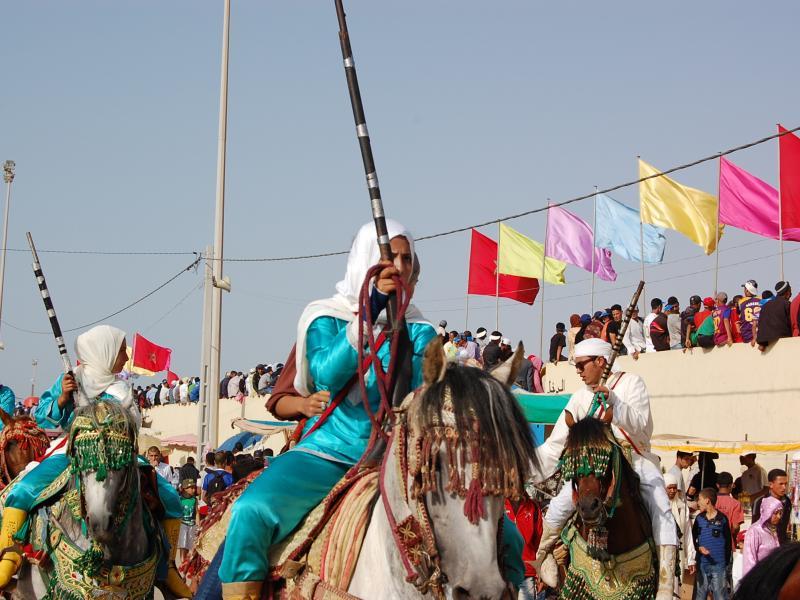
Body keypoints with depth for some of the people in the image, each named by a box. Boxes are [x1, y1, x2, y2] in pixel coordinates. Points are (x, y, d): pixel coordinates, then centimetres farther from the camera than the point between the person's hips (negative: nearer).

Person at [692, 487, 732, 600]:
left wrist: (727, 562, 2)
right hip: (702, 564, 3)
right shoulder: (699, 518, 8)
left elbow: (728, 542, 4)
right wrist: (699, 548, -10)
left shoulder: (722, 519, -1)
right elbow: (693, 539, 10)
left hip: (719, 565, -3)